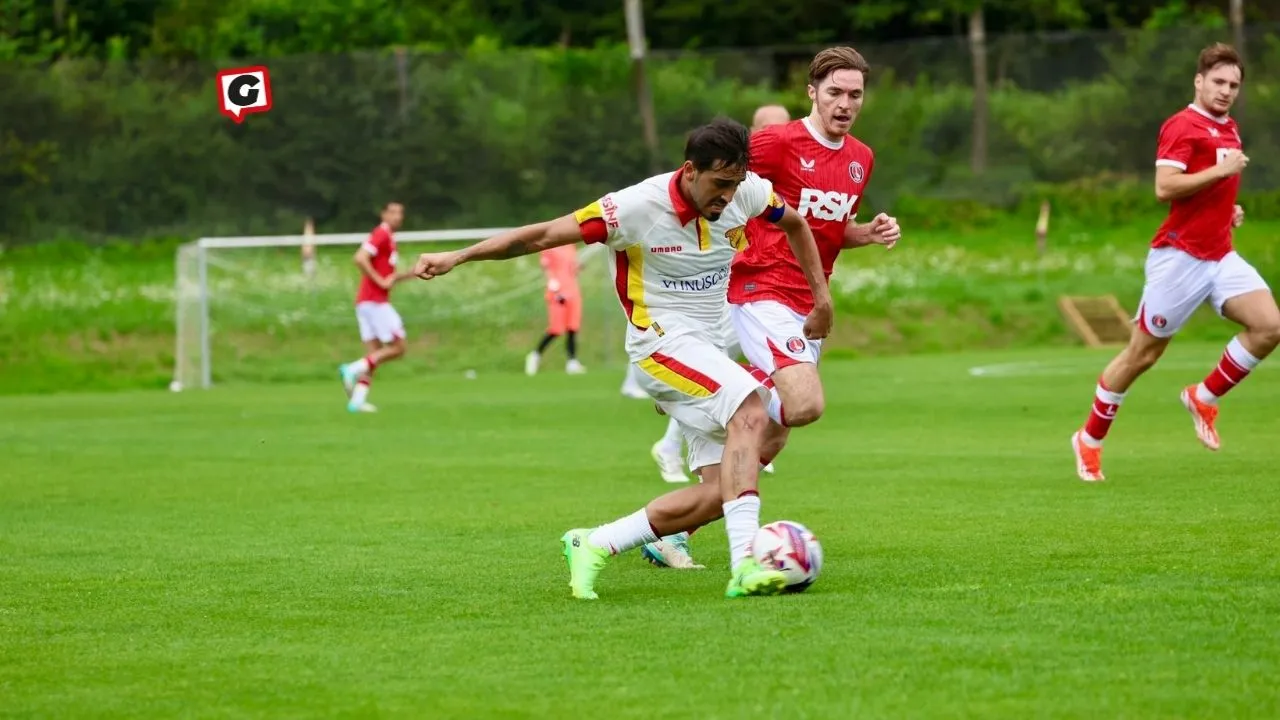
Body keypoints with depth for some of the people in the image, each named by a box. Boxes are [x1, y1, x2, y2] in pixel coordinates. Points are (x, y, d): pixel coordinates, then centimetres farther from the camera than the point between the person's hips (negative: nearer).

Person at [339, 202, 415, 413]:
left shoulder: (388, 237, 20)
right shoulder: (381, 235, -9)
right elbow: (360, 259, -23)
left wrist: (409, 274, 16)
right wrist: (381, 281, -21)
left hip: (366, 302, 9)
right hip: (375, 301, -9)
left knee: (375, 354, 5)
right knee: (397, 348, -7)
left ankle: (357, 401, -2)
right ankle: (353, 369, -12)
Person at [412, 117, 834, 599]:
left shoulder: (746, 190, -5)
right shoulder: (639, 206, -20)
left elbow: (794, 222, 17)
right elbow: (542, 235, -16)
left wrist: (822, 297, 14)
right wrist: (457, 257, -19)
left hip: (707, 348, 7)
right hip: (662, 340, -7)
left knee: (720, 492, -3)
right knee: (750, 409, -32)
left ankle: (594, 546, 7)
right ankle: (744, 565, -38)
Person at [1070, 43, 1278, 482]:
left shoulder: (1229, 129, 15)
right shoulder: (1182, 126, -11)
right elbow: (1165, 188, -23)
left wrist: (1229, 210, 13)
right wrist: (1221, 170, -23)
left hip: (1220, 256, 7)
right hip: (1180, 257, -7)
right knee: (1143, 353, 0)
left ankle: (1205, 398, 7)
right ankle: (1090, 439, 16)